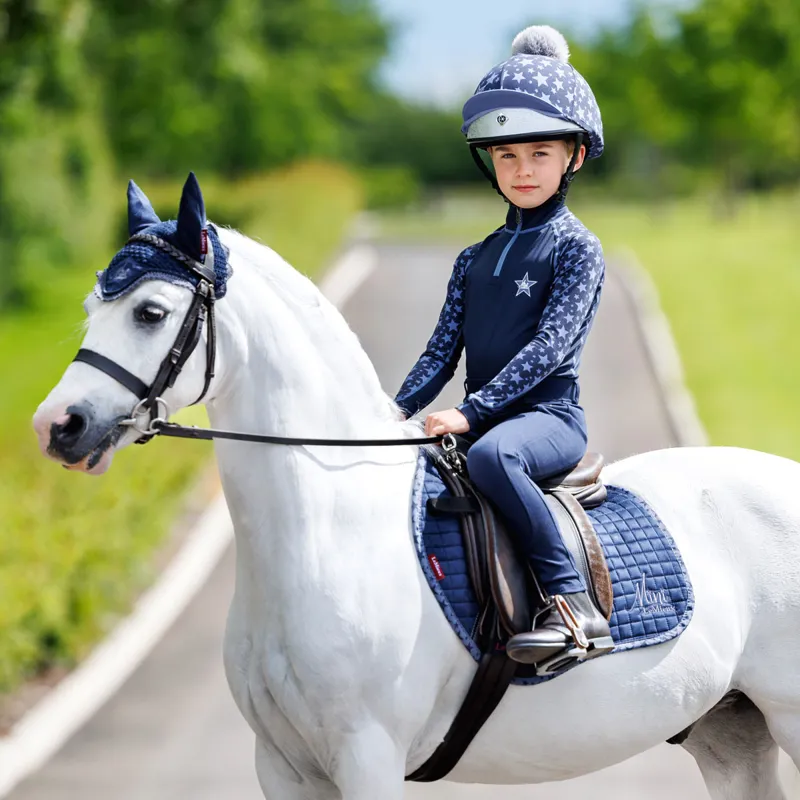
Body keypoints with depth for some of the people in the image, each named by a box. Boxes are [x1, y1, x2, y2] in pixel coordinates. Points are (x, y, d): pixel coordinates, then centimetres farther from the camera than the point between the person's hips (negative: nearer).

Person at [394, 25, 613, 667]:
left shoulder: (578, 248, -2)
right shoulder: (475, 259, 18)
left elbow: (549, 345, -14)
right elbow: (443, 350, 16)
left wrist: (471, 412, -22)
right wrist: (400, 411, -1)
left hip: (549, 415, -7)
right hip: (482, 417, 7)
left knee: (491, 453, -39)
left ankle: (575, 605, -40)